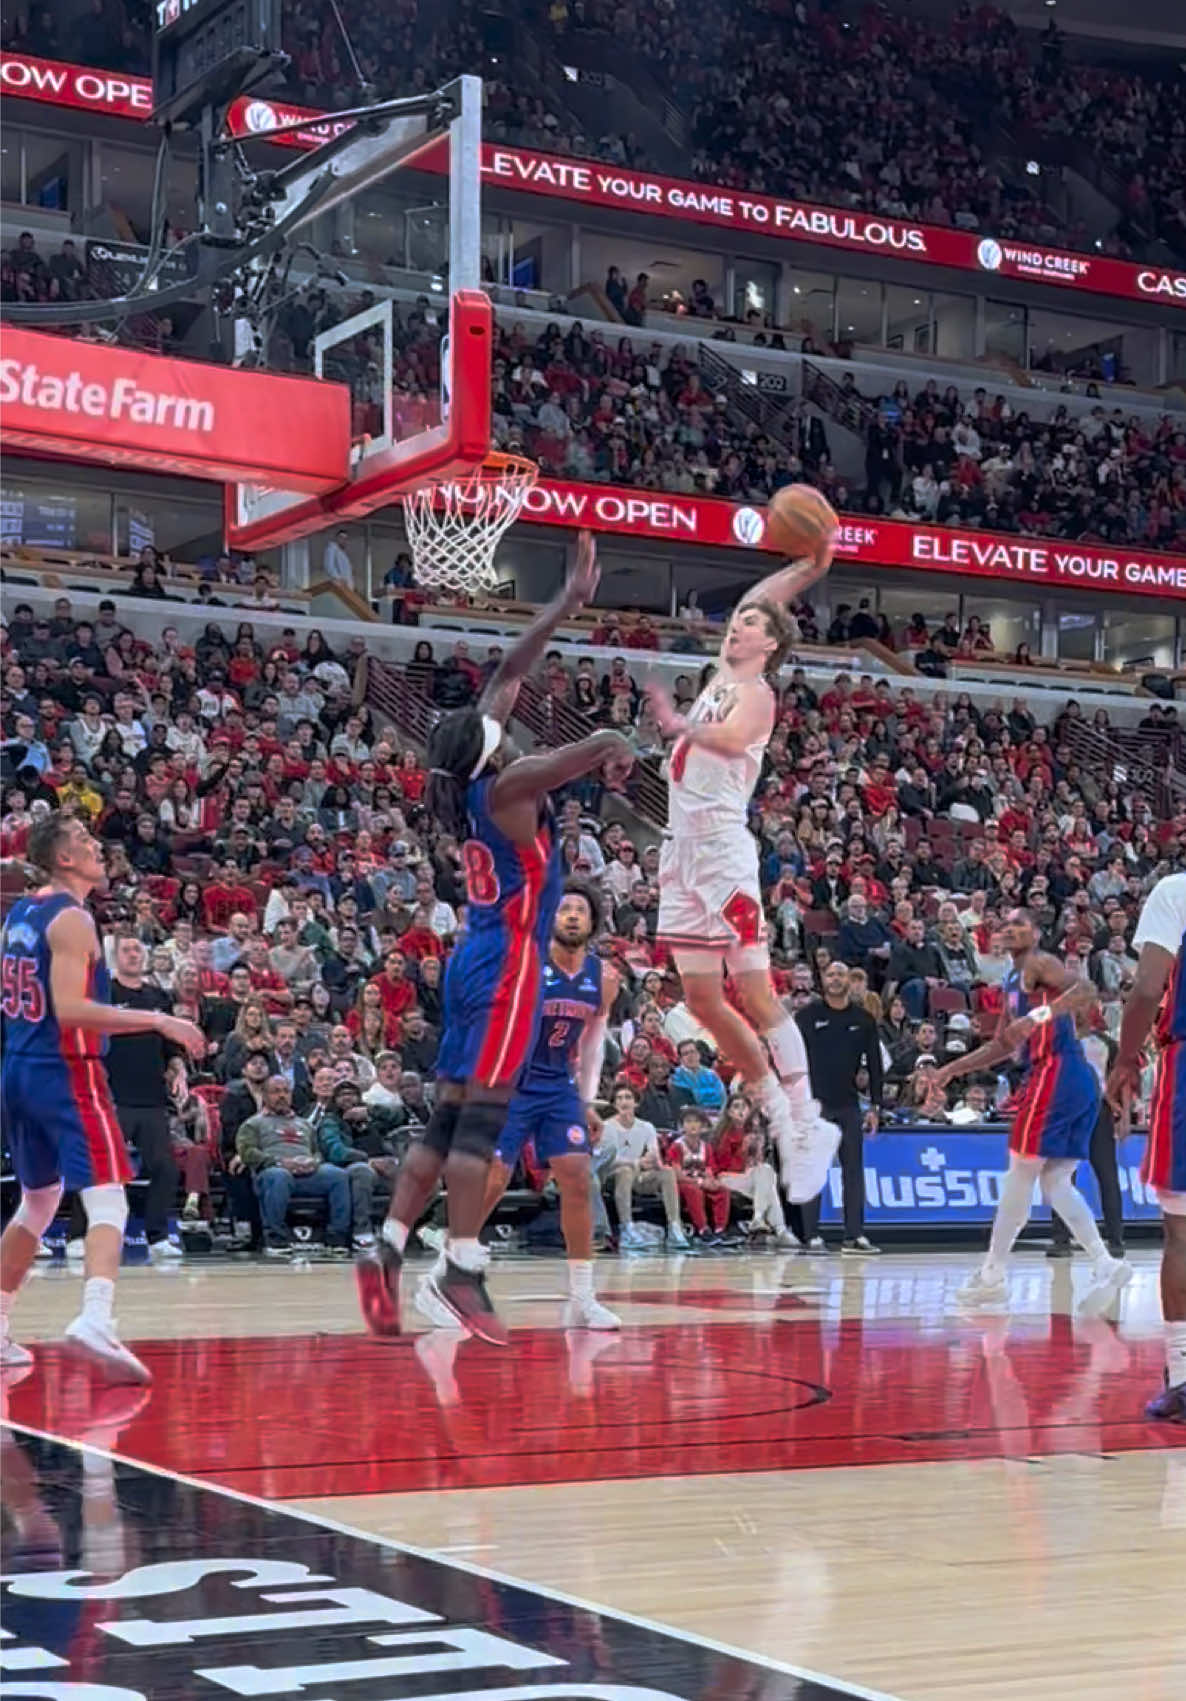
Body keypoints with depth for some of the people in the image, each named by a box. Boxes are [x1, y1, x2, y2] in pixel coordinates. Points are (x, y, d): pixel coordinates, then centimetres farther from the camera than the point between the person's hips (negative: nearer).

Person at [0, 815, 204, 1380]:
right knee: (108, 1200, -13)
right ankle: (94, 1319, -34)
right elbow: (70, 1009, -23)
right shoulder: (71, 919, -13)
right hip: (64, 1073, -9)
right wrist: (158, 1021, -23)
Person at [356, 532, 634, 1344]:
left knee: (449, 1119, 8)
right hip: (507, 965, -8)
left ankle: (388, 1251, 3)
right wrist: (616, 752, 3)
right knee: (482, 1119, -12)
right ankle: (463, 1271, -15)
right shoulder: (507, 788, -12)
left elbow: (508, 677, 18)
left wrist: (568, 603, 22)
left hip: (479, 962, 8)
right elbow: (609, 744, -21)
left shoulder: (471, 787, 9)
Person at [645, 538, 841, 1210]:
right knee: (705, 1001, 7)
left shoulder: (754, 695, -6)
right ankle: (783, 1120, 13)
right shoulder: (723, 676, 18)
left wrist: (681, 725, -44)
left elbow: (729, 741, -28)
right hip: (684, 852, 9)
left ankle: (808, 1124, -9)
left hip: (723, 851, -9)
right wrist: (807, 571, 22)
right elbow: (757, 602, 28)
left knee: (756, 996, -12)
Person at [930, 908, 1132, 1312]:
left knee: (1019, 1175, -3)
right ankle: (1105, 1264, -2)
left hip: (1056, 1073, -10)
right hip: (1079, 1081, 10)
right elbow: (1002, 1046, 33)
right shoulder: (1012, 981, 24)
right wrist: (952, 1070, 30)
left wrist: (1039, 1015, -32)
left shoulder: (1039, 964, -4)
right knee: (1055, 1183, 10)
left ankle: (991, 1277, 2)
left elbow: (1085, 989, -22)